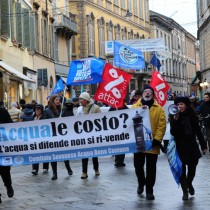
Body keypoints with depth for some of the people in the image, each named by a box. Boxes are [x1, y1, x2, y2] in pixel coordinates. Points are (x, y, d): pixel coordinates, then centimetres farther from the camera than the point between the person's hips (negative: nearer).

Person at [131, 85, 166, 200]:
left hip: (152, 144, -2)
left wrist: (157, 139, -14)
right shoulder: (135, 106, 6)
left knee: (151, 168, 1)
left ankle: (149, 190, 12)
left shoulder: (158, 108, 1)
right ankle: (141, 184, 37)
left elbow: (162, 125, -5)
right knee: (138, 166, 12)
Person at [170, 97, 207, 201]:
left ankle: (189, 183, 39)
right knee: (182, 170, -1)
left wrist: (203, 145, 5)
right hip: (180, 148, -1)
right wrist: (175, 121, -24)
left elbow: (198, 132, 5)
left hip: (192, 146, 2)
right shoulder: (175, 117, -2)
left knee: (192, 169, 10)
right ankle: (185, 191, 8)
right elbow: (172, 132, -11)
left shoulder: (192, 116, 1)